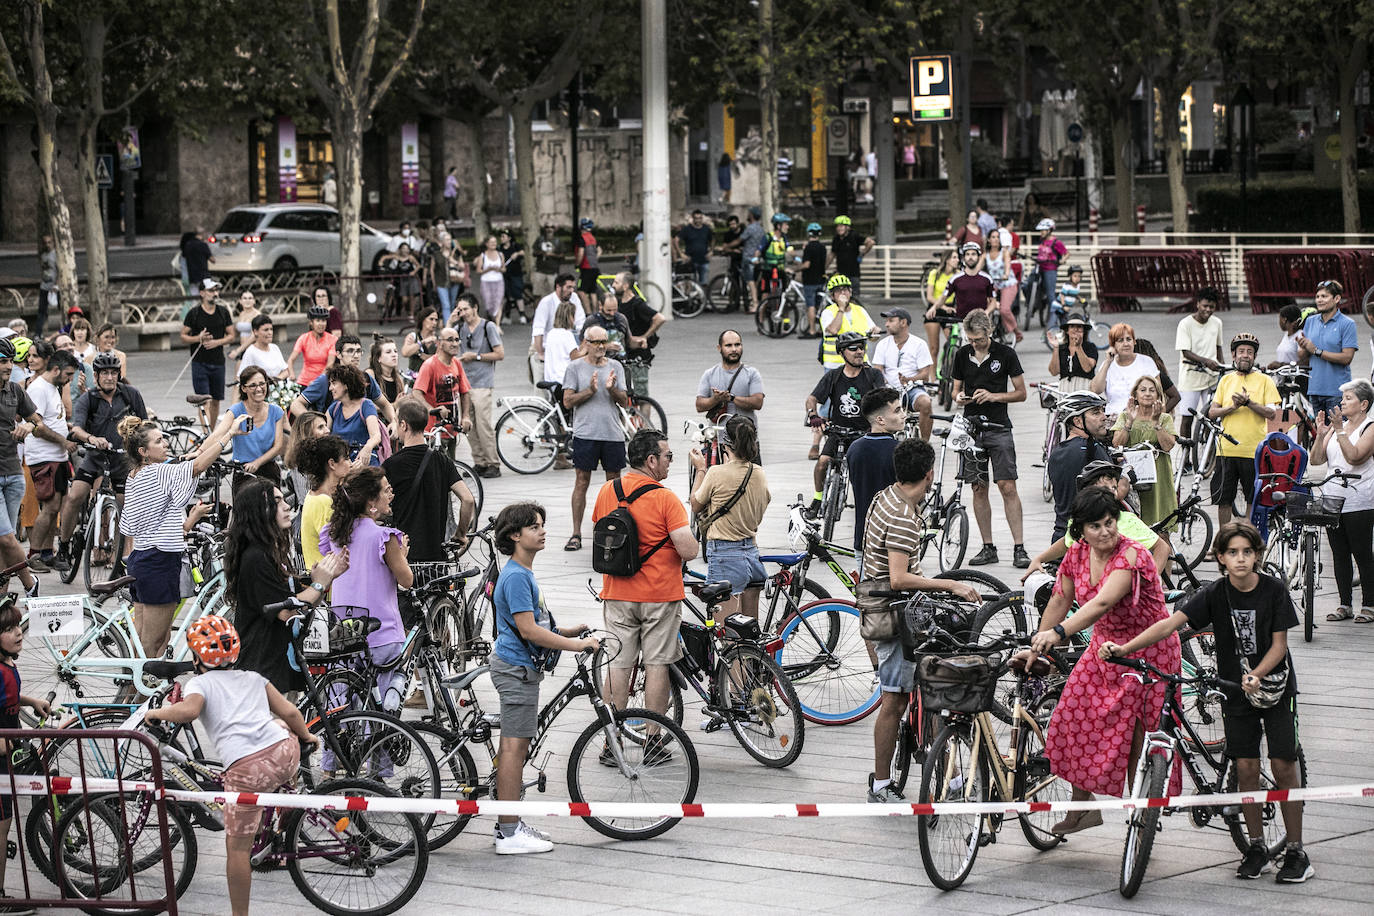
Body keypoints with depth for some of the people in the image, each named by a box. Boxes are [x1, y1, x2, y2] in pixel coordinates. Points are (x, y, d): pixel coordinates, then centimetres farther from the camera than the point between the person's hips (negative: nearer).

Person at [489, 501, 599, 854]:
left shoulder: (523, 573, 15)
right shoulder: (516, 576, -18)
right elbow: (528, 630, -23)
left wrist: (569, 631, 13)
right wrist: (577, 645, -19)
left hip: (519, 666, 11)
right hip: (516, 668, -11)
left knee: (514, 745, 13)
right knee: (514, 745, -9)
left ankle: (510, 825, 19)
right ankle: (510, 834, -8)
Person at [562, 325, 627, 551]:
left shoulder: (615, 367, 10)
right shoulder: (575, 367, 3)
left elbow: (625, 402, 8)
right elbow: (568, 401, -2)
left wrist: (612, 389, -11)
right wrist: (590, 391, -15)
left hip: (613, 433, 3)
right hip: (585, 433, -3)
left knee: (614, 482, 6)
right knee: (582, 482, -2)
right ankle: (576, 534, 0)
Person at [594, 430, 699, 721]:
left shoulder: (607, 491, 1)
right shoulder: (665, 499, -16)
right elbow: (689, 551, -20)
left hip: (617, 595, 4)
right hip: (660, 595, -4)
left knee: (618, 664, 8)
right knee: (656, 665, 4)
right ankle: (653, 738, 7)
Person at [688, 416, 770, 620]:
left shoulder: (718, 473, -14)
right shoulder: (759, 473, 3)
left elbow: (696, 505, 0)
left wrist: (701, 470, 13)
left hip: (724, 555, -7)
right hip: (752, 553, 7)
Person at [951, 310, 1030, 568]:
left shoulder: (1005, 354, -3)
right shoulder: (962, 355, 7)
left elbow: (1021, 393, 1)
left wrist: (993, 396, -14)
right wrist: (959, 397, -6)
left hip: (999, 428, -4)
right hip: (970, 429, 4)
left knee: (1008, 487, -9)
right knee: (979, 489, 5)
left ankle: (1018, 548, -9)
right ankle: (988, 548, 11)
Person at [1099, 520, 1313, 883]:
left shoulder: (1274, 590, -12)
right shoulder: (1214, 594, -10)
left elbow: (1279, 644, -10)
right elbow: (1172, 622, -21)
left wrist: (1257, 675, -29)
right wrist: (1125, 648, -33)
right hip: (1235, 689, 2)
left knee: (1283, 765, -4)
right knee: (1245, 767, -1)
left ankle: (1296, 851, 5)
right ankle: (1257, 847, 13)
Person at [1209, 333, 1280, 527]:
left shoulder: (1264, 380, 3)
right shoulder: (1226, 380, 13)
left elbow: (1271, 412, -5)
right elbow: (1212, 412, 7)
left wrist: (1248, 402, -19)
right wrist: (1233, 407, -11)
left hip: (1254, 450, -3)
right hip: (1226, 449, 3)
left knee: (1253, 500, 3)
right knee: (1223, 500, 4)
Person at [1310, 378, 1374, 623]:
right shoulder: (1337, 425, 15)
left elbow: (1354, 456, -18)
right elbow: (1317, 459, 9)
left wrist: (1339, 430, -20)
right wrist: (1321, 434, -4)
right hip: (1332, 498, 6)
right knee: (1339, 555, 8)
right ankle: (1345, 605, 14)